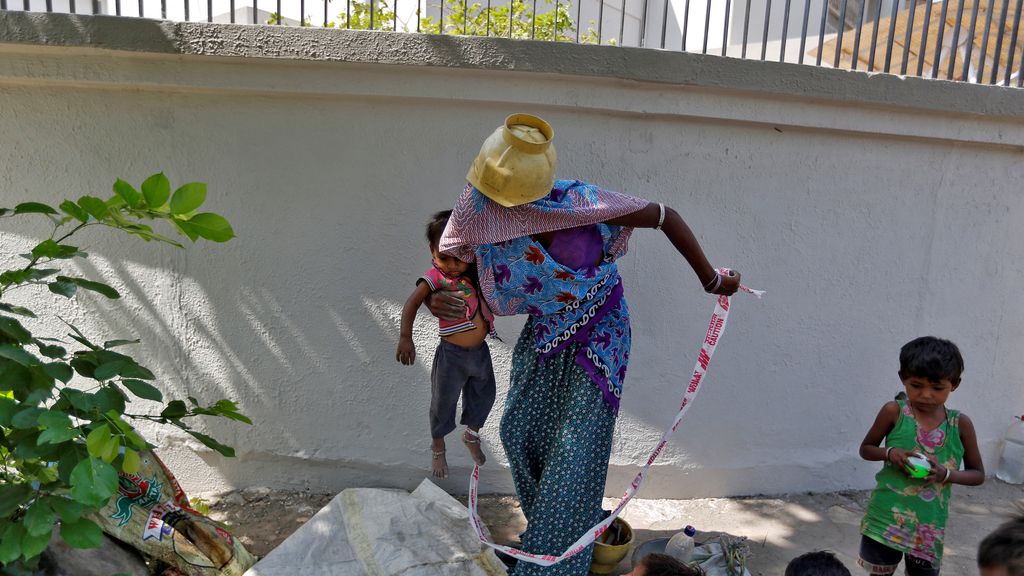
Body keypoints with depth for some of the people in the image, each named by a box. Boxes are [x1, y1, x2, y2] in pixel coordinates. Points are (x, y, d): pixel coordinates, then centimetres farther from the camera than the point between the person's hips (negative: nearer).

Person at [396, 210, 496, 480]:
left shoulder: (478, 271, -1)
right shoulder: (436, 277, -17)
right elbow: (412, 303, -27)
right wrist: (405, 337, -39)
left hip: (480, 351, 5)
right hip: (452, 355, -4)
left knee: (484, 396, 19)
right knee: (444, 403, 12)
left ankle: (471, 435, 47)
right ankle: (437, 447, 37)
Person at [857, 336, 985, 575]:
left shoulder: (960, 424, -4)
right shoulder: (894, 412, -8)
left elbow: (978, 474, 6)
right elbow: (865, 449, 4)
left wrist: (946, 474, -14)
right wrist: (889, 453, -17)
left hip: (929, 524, 1)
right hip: (887, 517, -1)